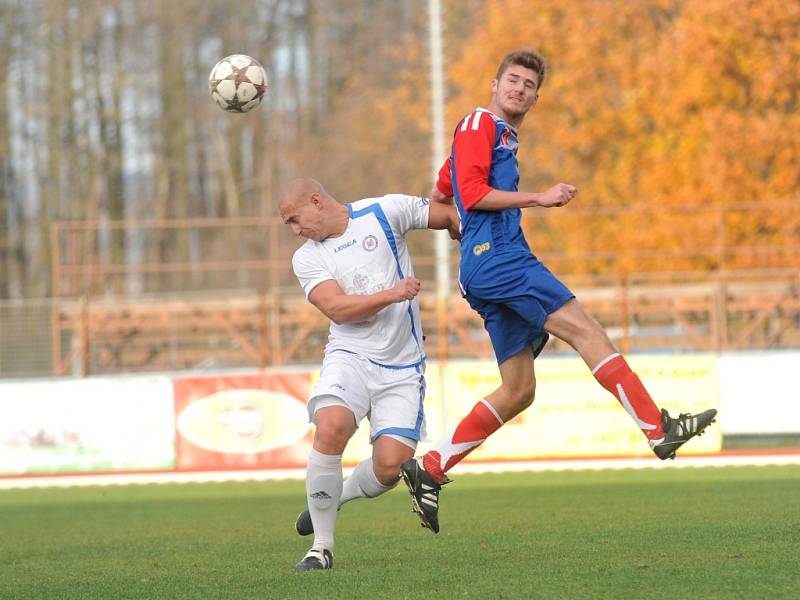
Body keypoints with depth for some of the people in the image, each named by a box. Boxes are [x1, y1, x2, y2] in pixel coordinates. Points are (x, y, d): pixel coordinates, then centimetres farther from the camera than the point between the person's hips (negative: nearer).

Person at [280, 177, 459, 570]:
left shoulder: (384, 212, -1)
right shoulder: (307, 259, 3)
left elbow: (452, 218, 10)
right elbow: (337, 308, -11)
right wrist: (393, 294, -21)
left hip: (401, 368, 0)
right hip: (350, 356, 0)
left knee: (390, 466, -13)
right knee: (331, 427, -29)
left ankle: (333, 499, 23)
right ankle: (322, 545, -15)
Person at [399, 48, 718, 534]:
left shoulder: (501, 137, 28)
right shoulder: (480, 124, 0)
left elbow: (438, 197, 36)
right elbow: (472, 193, -13)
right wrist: (540, 198, -12)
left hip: (486, 269, 10)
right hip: (497, 257, -10)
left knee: (519, 391, 5)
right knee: (585, 330, -17)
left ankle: (429, 470, 6)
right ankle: (659, 430, -24)